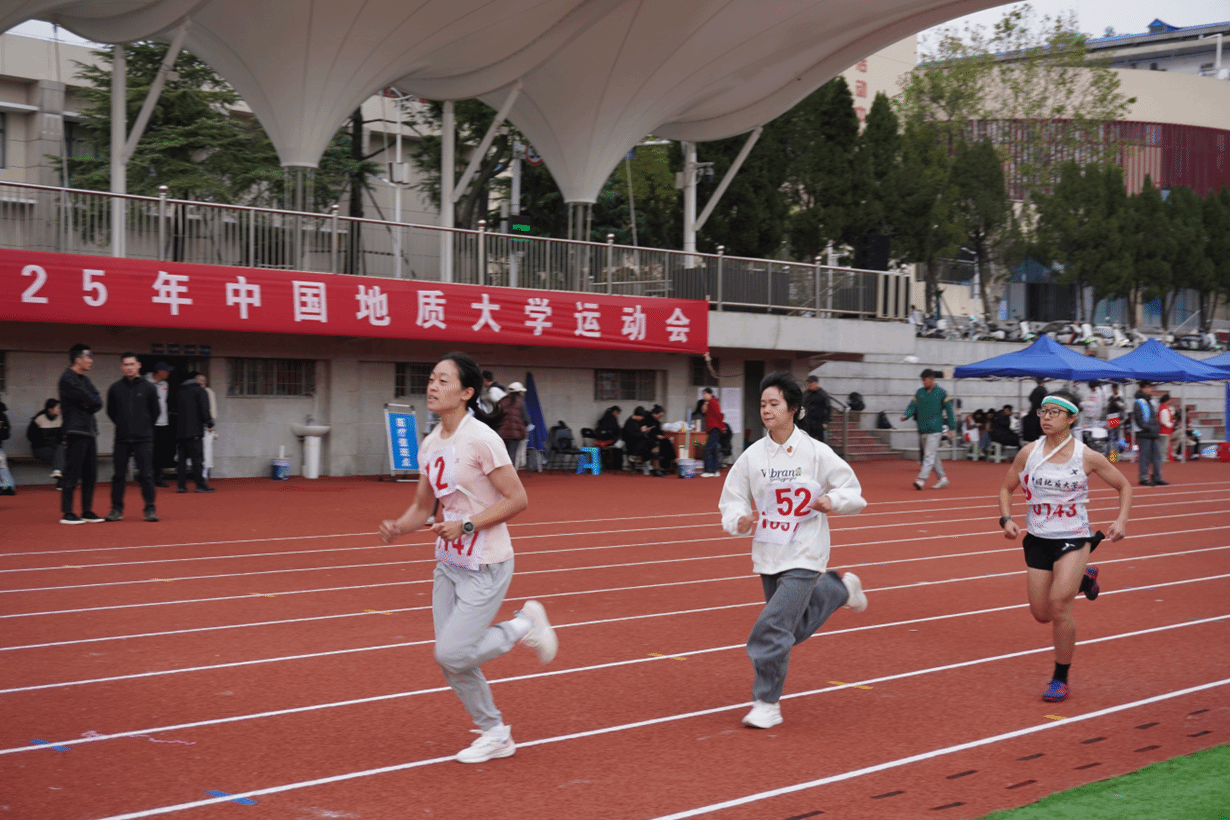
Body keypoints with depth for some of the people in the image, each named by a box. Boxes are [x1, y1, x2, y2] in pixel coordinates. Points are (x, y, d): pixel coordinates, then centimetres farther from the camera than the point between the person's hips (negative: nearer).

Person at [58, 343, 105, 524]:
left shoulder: (84, 380, 18)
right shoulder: (68, 379, -9)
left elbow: (97, 403, 10)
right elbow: (89, 399, -16)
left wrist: (89, 405, -8)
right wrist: (92, 402, 3)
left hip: (89, 431, 9)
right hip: (75, 432, -9)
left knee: (90, 474, 9)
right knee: (72, 473, -7)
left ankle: (87, 511, 15)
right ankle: (66, 513, -3)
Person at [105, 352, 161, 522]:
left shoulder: (148, 388, 1)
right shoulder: (115, 388, 4)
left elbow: (155, 411, 10)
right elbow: (111, 411, 15)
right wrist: (123, 425, 13)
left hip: (143, 439, -2)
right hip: (121, 439, 2)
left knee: (146, 475, -3)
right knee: (119, 475, 4)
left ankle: (150, 509, 1)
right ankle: (117, 509, 12)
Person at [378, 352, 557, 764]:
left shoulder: (481, 439, -17)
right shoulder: (430, 445, 5)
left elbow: (517, 499, -17)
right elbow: (422, 506, 13)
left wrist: (467, 525, -22)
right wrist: (398, 526, -8)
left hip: (485, 566, -7)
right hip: (448, 562, 7)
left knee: (453, 654, -13)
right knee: (450, 659, 7)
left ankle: (524, 625, 11)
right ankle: (495, 734, 26)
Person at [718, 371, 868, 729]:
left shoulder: (817, 453, -9)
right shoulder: (752, 455, -3)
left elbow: (853, 491, 1)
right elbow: (731, 499, 3)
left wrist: (833, 501, -20)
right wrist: (740, 521, -18)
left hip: (804, 555, -5)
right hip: (767, 555, 5)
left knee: (773, 627, -16)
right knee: (795, 629, 20)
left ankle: (767, 704, -2)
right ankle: (839, 588, 48)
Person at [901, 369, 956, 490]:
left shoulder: (940, 392, -3)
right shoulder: (919, 392, 10)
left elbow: (949, 409, -2)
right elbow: (913, 406, 7)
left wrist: (951, 427, -4)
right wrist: (906, 415, -14)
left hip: (934, 429, -6)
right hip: (922, 429, 6)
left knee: (929, 456, -12)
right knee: (933, 456, 12)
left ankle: (922, 479, -20)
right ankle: (942, 478, 22)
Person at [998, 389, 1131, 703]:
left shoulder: (1088, 457, -8)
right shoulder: (1029, 452, -3)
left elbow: (1123, 487, 6)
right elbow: (1007, 489, 10)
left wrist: (1122, 520, -10)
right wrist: (1006, 519, -8)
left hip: (1074, 538, -3)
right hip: (1038, 539, 3)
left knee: (1059, 604, -20)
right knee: (1041, 614, 9)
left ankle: (1061, 678, -1)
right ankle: (1083, 579, 40)